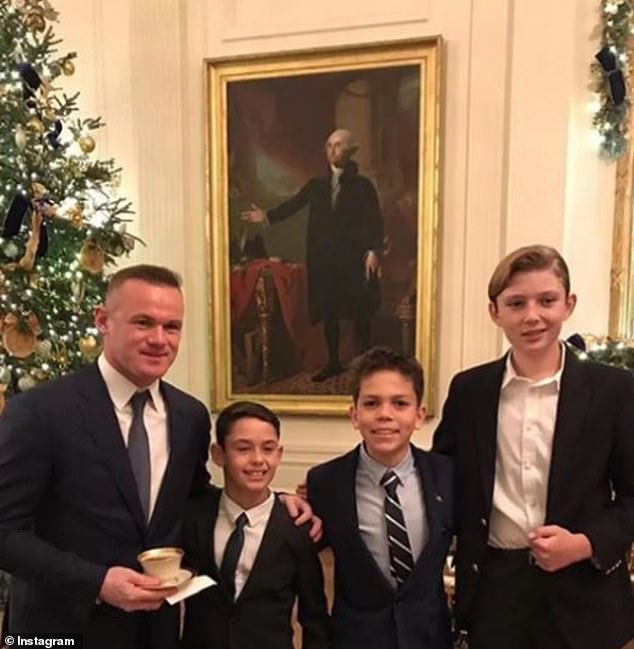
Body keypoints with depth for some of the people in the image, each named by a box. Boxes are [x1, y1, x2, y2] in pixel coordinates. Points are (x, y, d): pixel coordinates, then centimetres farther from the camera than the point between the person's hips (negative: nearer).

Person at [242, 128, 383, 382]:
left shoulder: (362, 185, 2)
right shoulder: (316, 185, 11)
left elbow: (374, 221, -4)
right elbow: (293, 204, 2)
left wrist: (373, 250, -16)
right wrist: (268, 216, -13)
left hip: (354, 258, -3)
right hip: (323, 258, 3)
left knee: (359, 314, 1)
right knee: (328, 312, 9)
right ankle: (333, 362, 22)